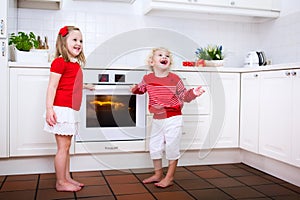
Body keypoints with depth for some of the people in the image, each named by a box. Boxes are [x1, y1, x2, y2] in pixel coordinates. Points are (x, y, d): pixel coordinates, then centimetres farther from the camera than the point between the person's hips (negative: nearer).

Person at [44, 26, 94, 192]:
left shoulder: (76, 64, 15)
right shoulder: (60, 62, -10)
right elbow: (52, 86, -15)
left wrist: (85, 86, 39)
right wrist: (49, 108, -21)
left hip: (71, 110, 9)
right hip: (62, 109, -9)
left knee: (66, 146, 15)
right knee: (63, 147, -2)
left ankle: (67, 178, 25)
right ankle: (60, 183, 9)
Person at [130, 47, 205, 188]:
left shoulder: (175, 79, -9)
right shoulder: (147, 79, 0)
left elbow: (183, 96, -3)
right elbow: (142, 88, 20)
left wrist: (193, 93, -20)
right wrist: (135, 89, -1)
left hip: (173, 119, -4)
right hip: (157, 119, 5)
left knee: (172, 147, 1)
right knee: (154, 146, 14)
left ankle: (169, 178, 16)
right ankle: (158, 174, 32)